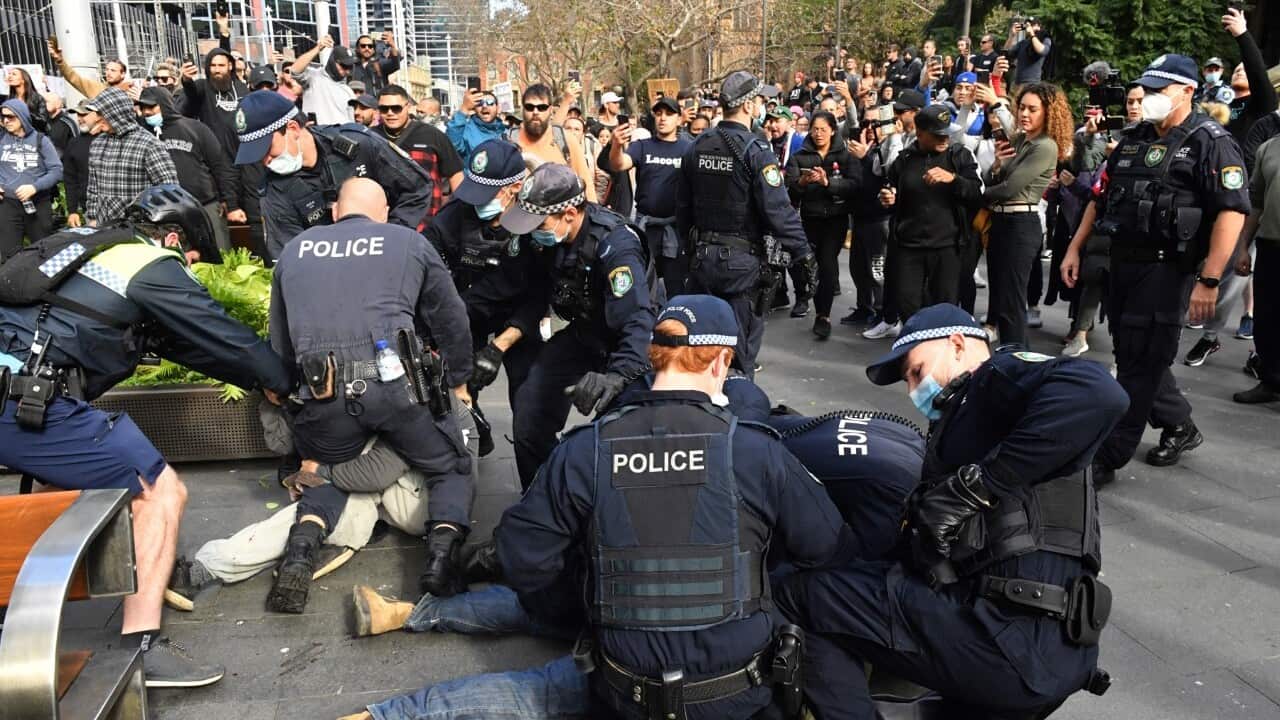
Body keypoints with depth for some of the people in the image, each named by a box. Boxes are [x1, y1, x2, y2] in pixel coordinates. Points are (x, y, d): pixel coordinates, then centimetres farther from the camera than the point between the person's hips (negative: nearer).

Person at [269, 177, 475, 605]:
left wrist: (288, 387, 41)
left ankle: (303, 544, -1)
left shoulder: (294, 250, 20)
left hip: (325, 395, 2)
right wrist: (459, 383, 33)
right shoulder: (410, 243, 14)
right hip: (398, 384, -2)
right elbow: (452, 321, 18)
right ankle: (443, 550, -10)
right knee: (452, 470, 18)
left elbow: (280, 342, 24)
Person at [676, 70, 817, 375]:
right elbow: (778, 210, -20)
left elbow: (683, 206, 12)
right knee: (740, 350, 4)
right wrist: (805, 256, -15)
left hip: (703, 257, 6)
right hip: (743, 261, -6)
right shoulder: (755, 150, -14)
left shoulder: (697, 147, 5)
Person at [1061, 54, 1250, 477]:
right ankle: (1180, 426, 36)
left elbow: (1232, 211, -17)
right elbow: (1100, 198, 20)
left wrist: (1209, 280, -23)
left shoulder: (1210, 143, -9)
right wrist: (1074, 249, 12)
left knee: (1139, 365, -3)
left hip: (1167, 268, -8)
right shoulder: (1133, 141, 15)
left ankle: (1106, 457, 2)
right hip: (1122, 263, 8)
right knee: (1133, 356, 16)